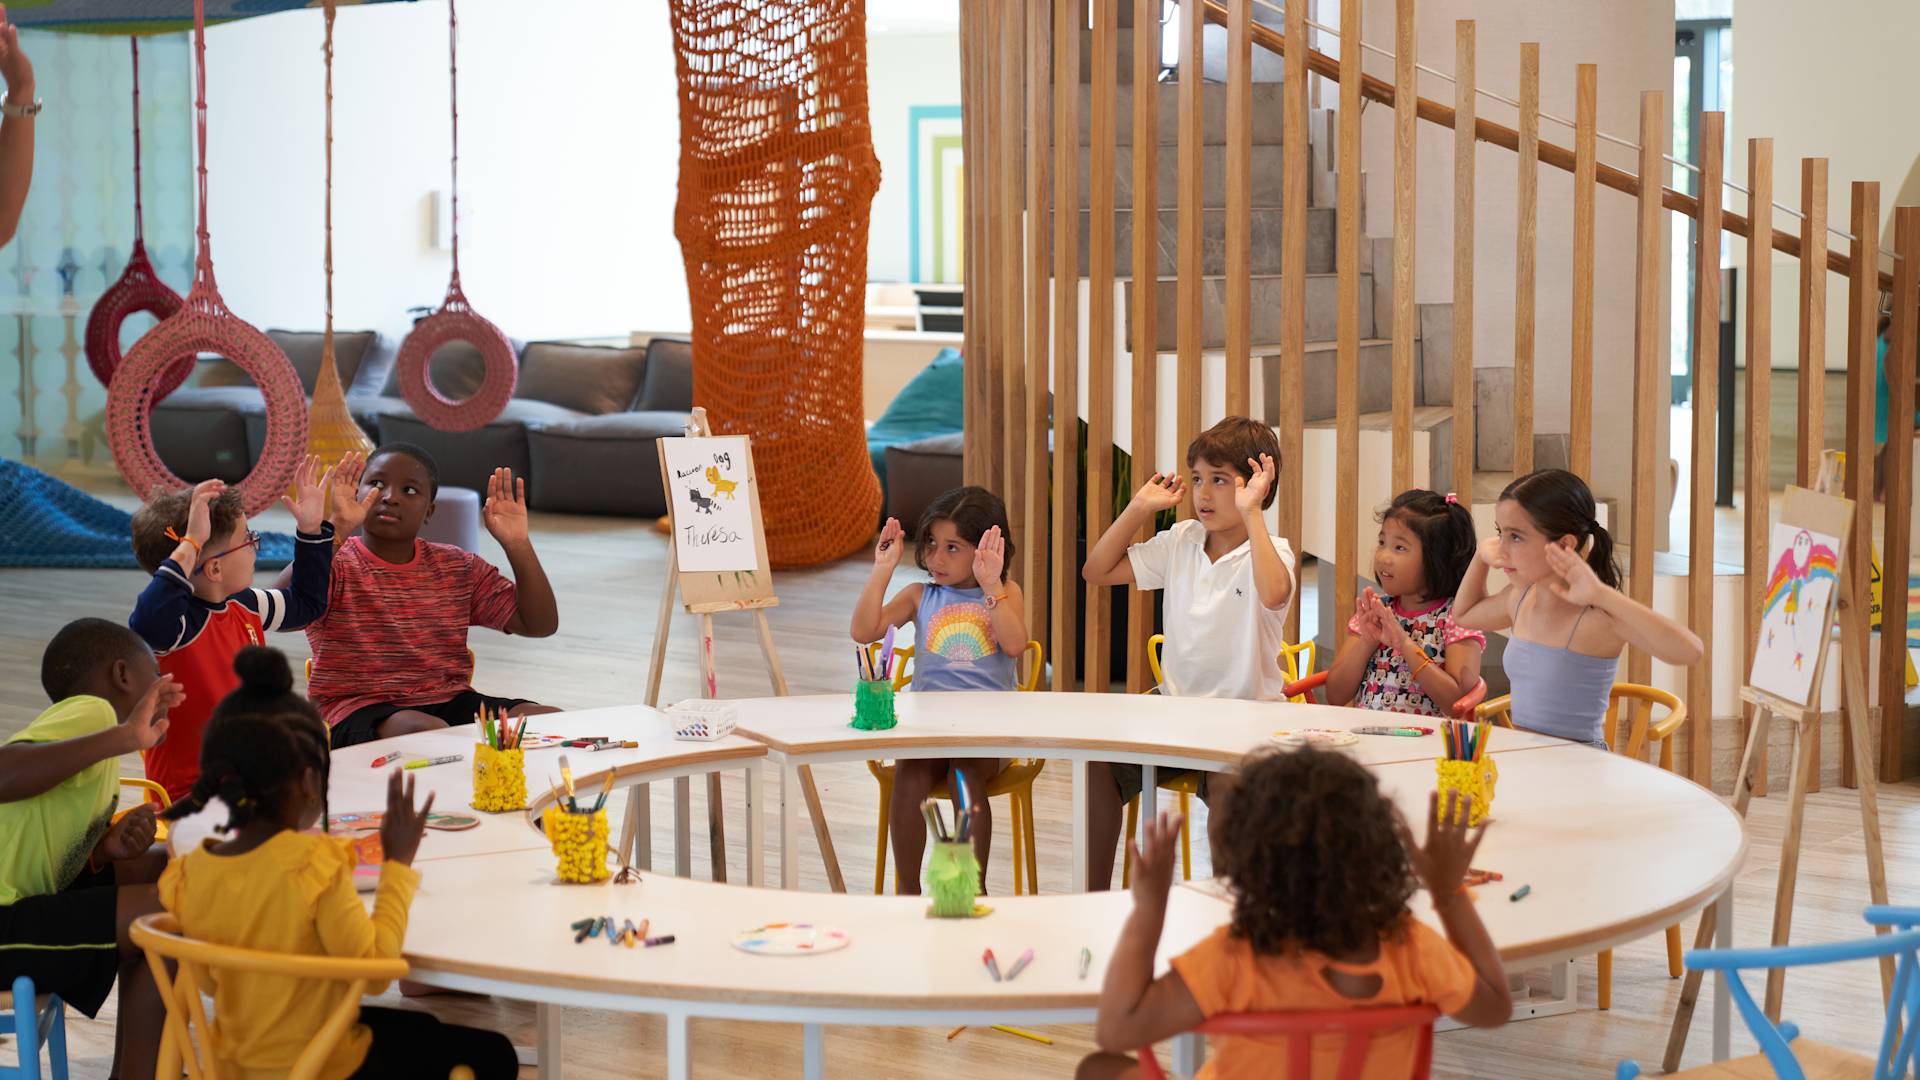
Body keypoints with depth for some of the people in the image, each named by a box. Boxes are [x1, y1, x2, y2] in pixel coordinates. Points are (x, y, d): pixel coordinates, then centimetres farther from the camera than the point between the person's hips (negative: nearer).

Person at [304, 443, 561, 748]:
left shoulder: (458, 568, 12)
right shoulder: (337, 566, -3)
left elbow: (541, 625, 7)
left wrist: (518, 545, -5)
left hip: (449, 702, 5)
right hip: (360, 709, -5)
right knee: (430, 733, -39)